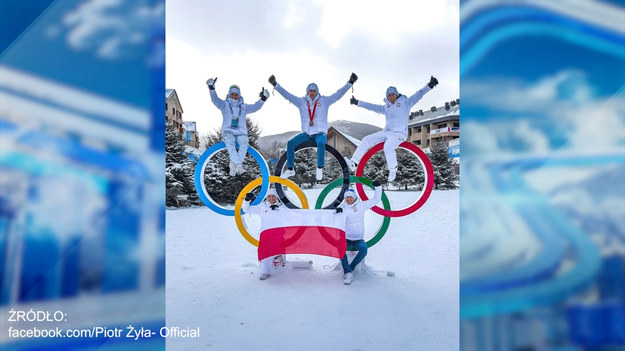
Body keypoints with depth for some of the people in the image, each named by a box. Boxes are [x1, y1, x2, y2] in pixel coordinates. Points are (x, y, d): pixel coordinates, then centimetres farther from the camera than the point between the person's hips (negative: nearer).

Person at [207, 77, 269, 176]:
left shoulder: (244, 107, 21)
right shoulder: (224, 105, 16)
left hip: (241, 132, 2)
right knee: (230, 142, -35)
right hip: (228, 131, -2)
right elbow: (215, 99, 1)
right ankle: (238, 164, -46)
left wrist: (262, 99, -2)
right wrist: (212, 88, -13)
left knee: (244, 143, -32)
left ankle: (233, 165, -37)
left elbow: (255, 107, 13)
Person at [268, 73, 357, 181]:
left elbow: (338, 94, -1)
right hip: (306, 133, 2)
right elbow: (287, 95, 4)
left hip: (320, 133, -2)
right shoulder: (301, 101, 7)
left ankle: (320, 168, -20)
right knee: (291, 143, -19)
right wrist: (275, 85, -3)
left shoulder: (324, 101, 4)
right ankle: (290, 169, -6)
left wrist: (350, 82, -8)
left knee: (321, 143, -37)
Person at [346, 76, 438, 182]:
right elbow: (372, 107, 24)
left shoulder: (405, 102, 8)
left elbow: (418, 95, -2)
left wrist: (430, 85, -14)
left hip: (399, 133, -6)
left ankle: (393, 170, -14)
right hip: (386, 132, 6)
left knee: (388, 147, -34)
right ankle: (354, 163, -10)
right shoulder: (386, 107, 22)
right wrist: (357, 102, 24)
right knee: (367, 140, -9)